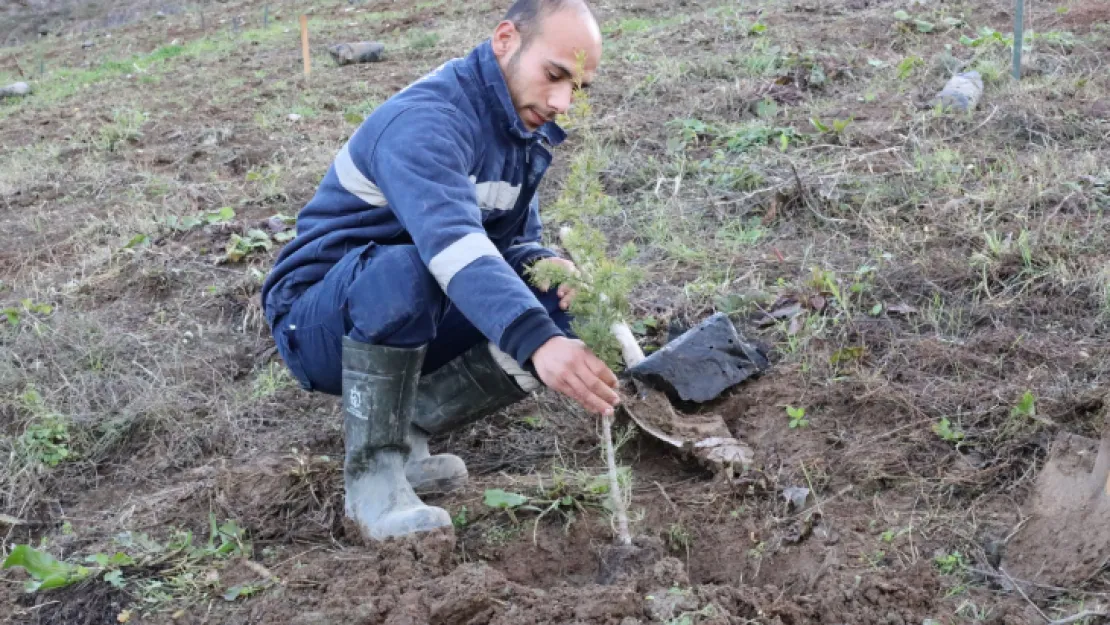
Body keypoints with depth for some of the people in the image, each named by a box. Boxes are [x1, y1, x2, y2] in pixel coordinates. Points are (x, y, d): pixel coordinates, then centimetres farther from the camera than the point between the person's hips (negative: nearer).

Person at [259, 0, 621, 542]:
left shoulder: (525, 131, 2)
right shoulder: (425, 121, -26)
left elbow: (515, 238, 9)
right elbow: (450, 240, -43)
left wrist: (545, 266, -16)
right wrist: (536, 343, -56)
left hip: (414, 325, 8)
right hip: (318, 325, -8)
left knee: (553, 312, -9)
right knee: (404, 269, -39)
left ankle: (404, 428, 1)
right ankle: (372, 473, -21)